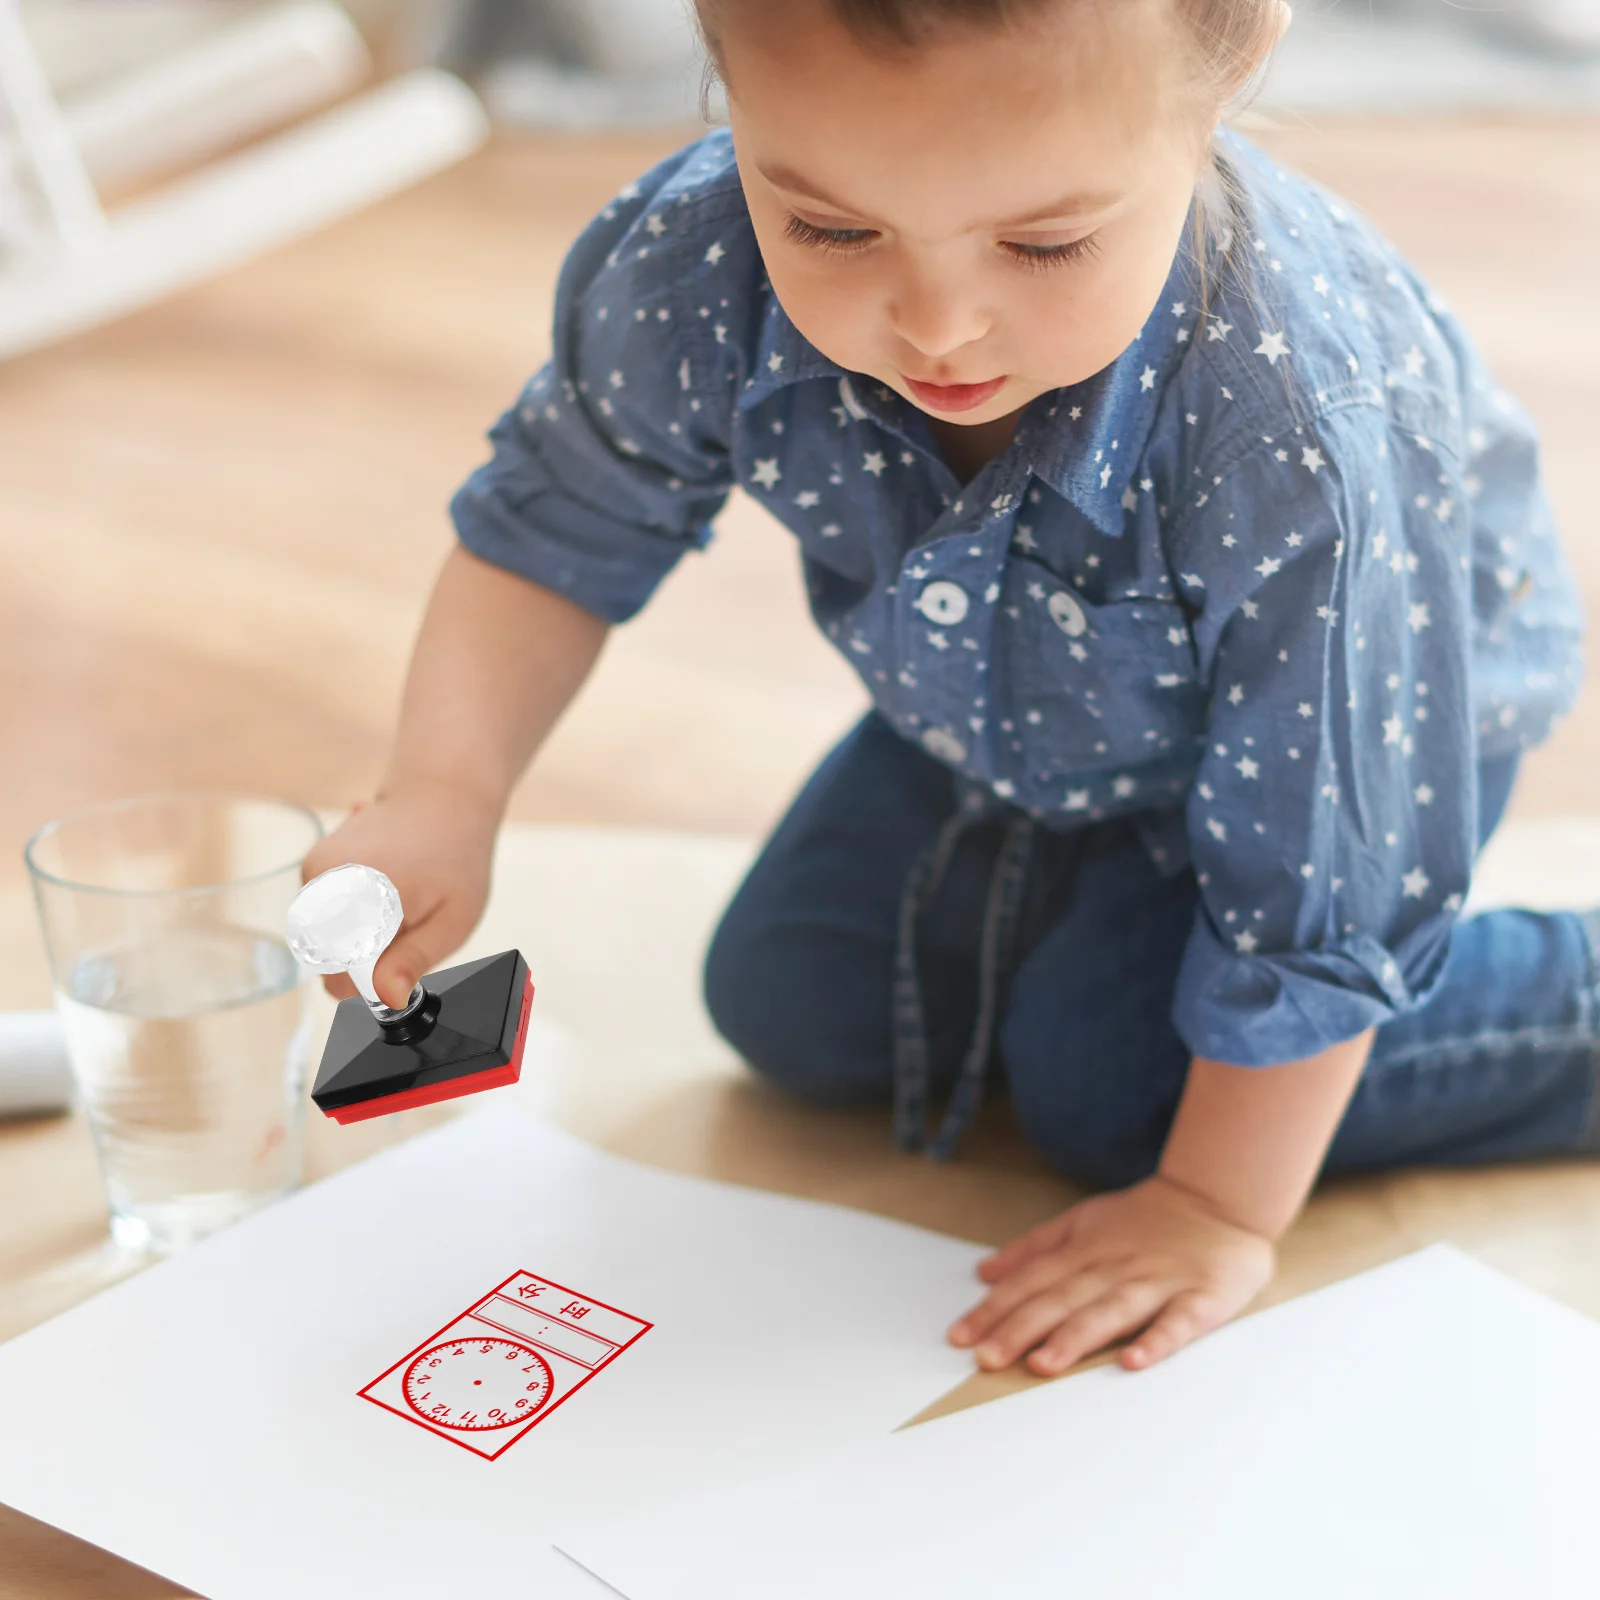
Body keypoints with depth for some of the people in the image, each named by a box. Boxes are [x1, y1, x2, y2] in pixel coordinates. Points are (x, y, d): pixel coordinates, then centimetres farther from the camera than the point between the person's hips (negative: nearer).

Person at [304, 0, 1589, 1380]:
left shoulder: (1296, 440, -45)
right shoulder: (690, 277, -33)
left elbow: (1316, 892, -31)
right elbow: (554, 535, -12)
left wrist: (1222, 1208, -20)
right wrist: (444, 794, -29)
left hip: (1369, 694, -4)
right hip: (1010, 710, 5)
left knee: (1118, 1084, -16)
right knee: (794, 1007, 5)